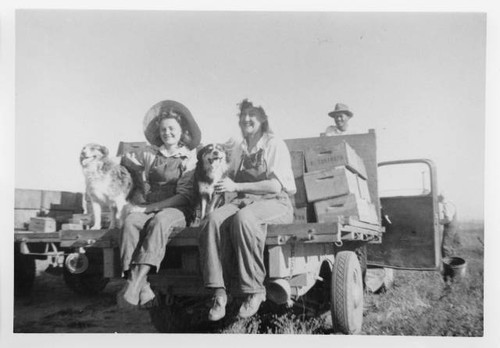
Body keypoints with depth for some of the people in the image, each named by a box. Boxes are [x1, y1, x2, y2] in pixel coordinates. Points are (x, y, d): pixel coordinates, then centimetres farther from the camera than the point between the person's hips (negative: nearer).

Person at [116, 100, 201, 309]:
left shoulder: (189, 159, 6)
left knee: (160, 220, -37)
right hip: (150, 207, 3)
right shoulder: (151, 156, 16)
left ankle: (133, 286, -43)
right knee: (130, 221, -30)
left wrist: (149, 208, -13)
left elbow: (184, 197, -6)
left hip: (176, 210, -3)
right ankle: (143, 290, -38)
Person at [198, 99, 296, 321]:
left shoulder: (275, 145, 1)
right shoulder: (238, 150, 21)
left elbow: (276, 186, -11)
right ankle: (219, 293, -34)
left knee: (242, 218, -40)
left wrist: (236, 187, -17)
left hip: (274, 203, -5)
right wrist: (221, 183, 5)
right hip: (244, 201, 5)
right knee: (213, 220, -30)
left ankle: (254, 291, -30)